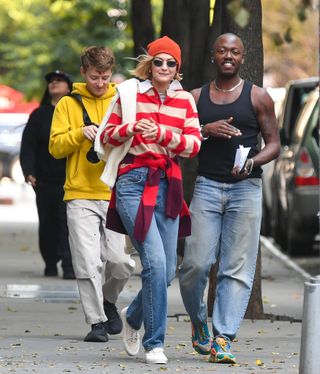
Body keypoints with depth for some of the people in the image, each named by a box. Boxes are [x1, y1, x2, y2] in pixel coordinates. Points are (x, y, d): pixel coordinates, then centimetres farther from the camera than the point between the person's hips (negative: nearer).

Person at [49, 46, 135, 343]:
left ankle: (108, 300, 25)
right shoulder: (68, 104, 9)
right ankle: (97, 321, 3)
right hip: (80, 196, -1)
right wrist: (81, 133, -12)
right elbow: (55, 147, 4)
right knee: (88, 263, -7)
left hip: (115, 195, 1)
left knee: (118, 260, -5)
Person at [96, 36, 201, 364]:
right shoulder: (130, 94, 3)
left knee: (167, 271, 5)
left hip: (168, 186, 4)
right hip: (134, 182, -4)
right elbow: (107, 136, 7)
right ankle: (154, 343, -7)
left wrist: (163, 133, -14)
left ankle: (133, 315, 36)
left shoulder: (185, 100, 9)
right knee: (155, 261, -17)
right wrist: (130, 129, -12)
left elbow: (193, 145, 2)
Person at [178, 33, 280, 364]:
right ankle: (198, 322, 18)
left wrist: (253, 162, -14)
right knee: (196, 263, -7)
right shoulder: (197, 97, 12)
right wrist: (206, 130, -8)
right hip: (207, 185, 1)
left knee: (237, 268, -5)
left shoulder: (258, 97, 7)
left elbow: (274, 144, 6)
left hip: (245, 188, -1)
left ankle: (222, 339, -4)